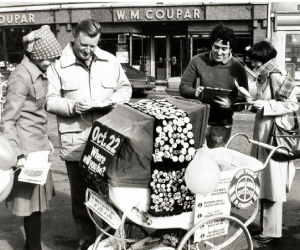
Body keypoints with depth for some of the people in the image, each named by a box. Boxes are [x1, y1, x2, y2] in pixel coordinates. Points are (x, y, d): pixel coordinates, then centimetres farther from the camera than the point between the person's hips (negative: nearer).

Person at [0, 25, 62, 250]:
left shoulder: (39, 73, 8)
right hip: (27, 146, -9)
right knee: (32, 201, 1)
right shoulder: (22, 77, -18)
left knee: (37, 197, 16)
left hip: (39, 143, 9)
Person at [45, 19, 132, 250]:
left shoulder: (110, 61, 8)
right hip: (75, 142, -2)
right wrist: (72, 106, -19)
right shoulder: (59, 64, -2)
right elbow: (50, 100, -2)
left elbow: (125, 88, 16)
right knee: (81, 195, 9)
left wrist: (113, 100, -5)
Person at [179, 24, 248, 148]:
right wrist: (195, 92, -21)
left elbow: (242, 101, -3)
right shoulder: (198, 61, -4)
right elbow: (183, 87, 0)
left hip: (222, 125, 0)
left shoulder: (238, 69, -4)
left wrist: (231, 104, -24)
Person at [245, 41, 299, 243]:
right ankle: (265, 225, 26)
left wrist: (265, 105, -20)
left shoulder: (277, 77, -14)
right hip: (263, 133, 9)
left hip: (274, 134, -9)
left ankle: (272, 230, 10)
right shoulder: (263, 77, 12)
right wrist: (255, 102, 6)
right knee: (264, 182, 14)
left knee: (272, 183, -1)